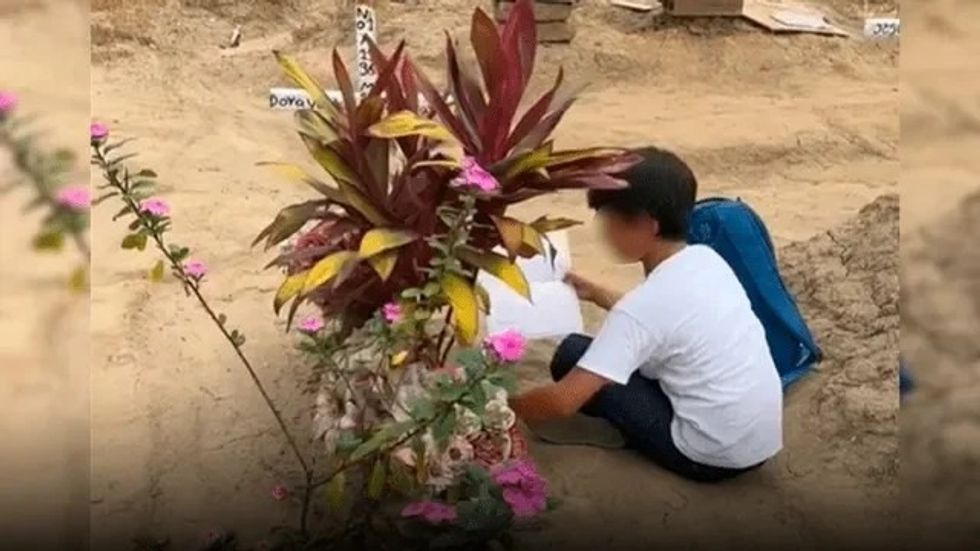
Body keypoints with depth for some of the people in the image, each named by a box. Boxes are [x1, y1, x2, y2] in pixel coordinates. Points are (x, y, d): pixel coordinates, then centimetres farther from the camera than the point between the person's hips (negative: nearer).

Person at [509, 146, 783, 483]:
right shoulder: (707, 260, 1)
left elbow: (564, 401, -23)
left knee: (572, 356, -3)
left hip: (712, 455, -8)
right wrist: (596, 294, 21)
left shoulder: (645, 305, -21)